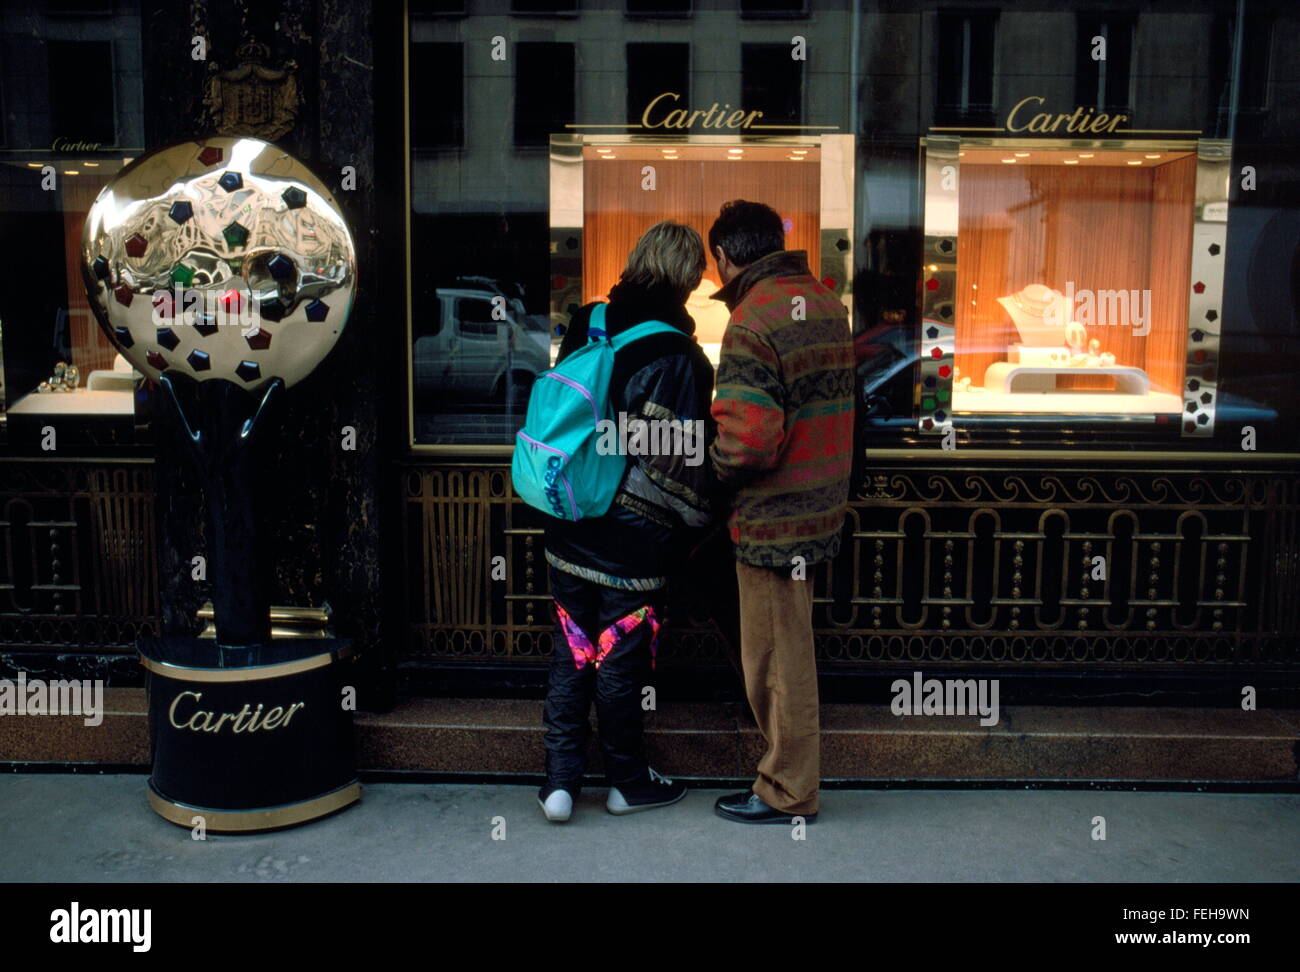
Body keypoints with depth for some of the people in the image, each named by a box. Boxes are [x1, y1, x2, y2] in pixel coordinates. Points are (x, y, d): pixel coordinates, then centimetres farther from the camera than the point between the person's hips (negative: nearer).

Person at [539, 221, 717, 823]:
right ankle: (627, 781, 26)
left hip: (568, 534, 5)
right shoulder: (680, 359, -16)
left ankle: (560, 781, 20)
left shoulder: (586, 325, 3)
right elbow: (681, 462, -16)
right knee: (620, 661, 8)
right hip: (631, 544, -5)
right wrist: (693, 523, -1)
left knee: (570, 657, 14)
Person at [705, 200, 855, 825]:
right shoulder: (824, 300, 8)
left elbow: (746, 441, -28)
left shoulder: (753, 320, -20)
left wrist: (716, 466, -7)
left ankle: (787, 795, 20)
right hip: (820, 506, 9)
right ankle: (790, 767, 37)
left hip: (774, 516, -9)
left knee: (777, 659, 5)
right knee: (788, 650, 21)